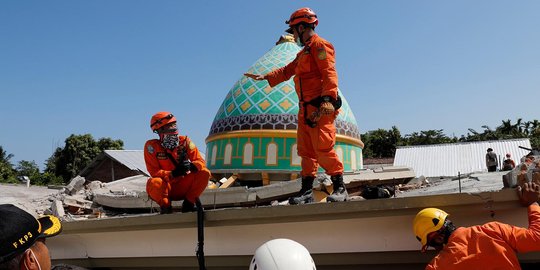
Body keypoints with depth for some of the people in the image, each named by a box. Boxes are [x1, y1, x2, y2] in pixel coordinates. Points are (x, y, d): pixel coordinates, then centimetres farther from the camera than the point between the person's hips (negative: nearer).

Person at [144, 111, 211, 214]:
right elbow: (154, 172, -15)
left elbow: (201, 161, -6)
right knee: (153, 183, -35)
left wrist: (191, 166, -30)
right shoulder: (152, 146, -10)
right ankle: (165, 205, -8)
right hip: (165, 189, -3)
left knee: (205, 173, -19)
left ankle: (188, 203, -5)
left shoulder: (184, 141, -2)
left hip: (183, 188, 3)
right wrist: (173, 173, -32)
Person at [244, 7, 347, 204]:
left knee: (323, 149, -14)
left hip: (320, 108, -10)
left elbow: (329, 75, -16)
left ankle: (340, 188, -8)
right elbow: (287, 71, 37)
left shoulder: (319, 45, -4)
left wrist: (327, 100, -28)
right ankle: (307, 191, 7)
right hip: (306, 109, 10)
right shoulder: (303, 53, 26)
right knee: (306, 151, 5)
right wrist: (265, 77, 33)